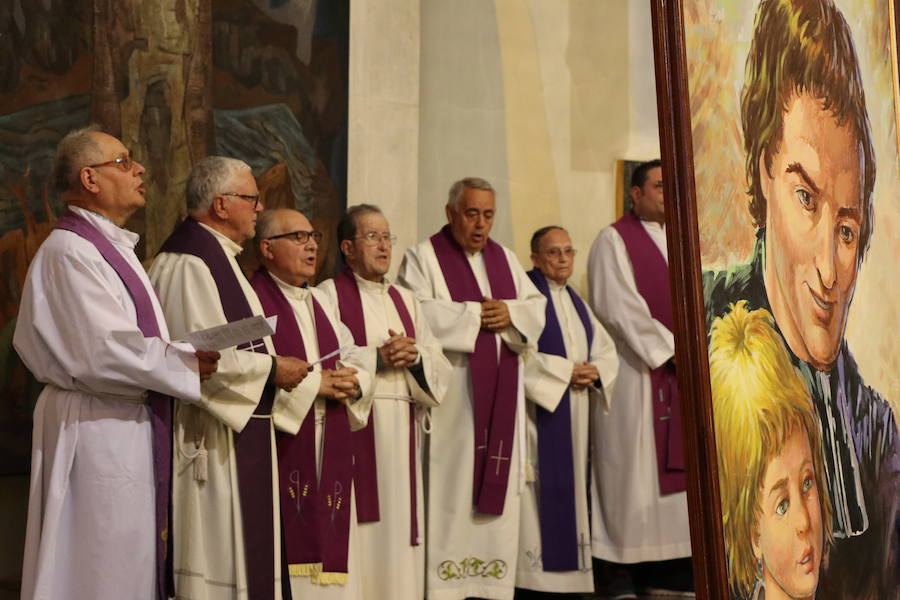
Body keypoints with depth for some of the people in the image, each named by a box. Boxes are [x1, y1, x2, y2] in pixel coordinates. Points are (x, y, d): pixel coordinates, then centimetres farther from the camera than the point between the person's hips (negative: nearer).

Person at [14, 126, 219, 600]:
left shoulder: (112, 246, 16)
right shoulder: (70, 250, -15)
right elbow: (107, 350, -23)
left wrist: (184, 353, 5)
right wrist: (189, 363, -16)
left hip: (131, 428, 10)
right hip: (97, 430, -10)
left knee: (131, 557, 14)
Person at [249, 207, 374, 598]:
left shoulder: (321, 302, 19)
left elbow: (358, 358, 16)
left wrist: (353, 381, -7)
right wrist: (314, 383, -15)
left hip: (329, 452, 7)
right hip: (281, 449, -7)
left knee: (330, 547, 8)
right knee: (289, 546, -6)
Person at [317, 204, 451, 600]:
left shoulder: (405, 300, 18)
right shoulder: (330, 294, 1)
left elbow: (441, 369, 12)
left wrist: (415, 356, -8)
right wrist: (374, 358, -17)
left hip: (402, 432, 5)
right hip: (354, 427, -5)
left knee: (399, 525, 5)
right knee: (362, 534, -7)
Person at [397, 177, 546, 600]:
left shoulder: (505, 258, 18)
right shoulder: (423, 257, -1)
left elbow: (537, 306, 14)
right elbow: (415, 312, -15)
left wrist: (511, 313, -7)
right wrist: (474, 315, -13)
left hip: (501, 391, 6)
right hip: (451, 394, -6)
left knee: (498, 485, 5)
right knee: (450, 483, -7)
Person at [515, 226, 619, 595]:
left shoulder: (576, 303, 18)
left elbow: (607, 351, 16)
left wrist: (594, 371, -5)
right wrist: (566, 371, -16)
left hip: (574, 414, 8)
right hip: (539, 408, -8)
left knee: (569, 489, 9)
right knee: (540, 491, -9)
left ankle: (567, 570, 14)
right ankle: (535, 571, -5)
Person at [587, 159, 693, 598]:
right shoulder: (614, 240, -4)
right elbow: (619, 308, -12)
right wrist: (669, 348, -12)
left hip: (677, 369, 7)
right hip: (635, 371, -7)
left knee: (673, 461, 7)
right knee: (632, 464, -5)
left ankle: (666, 565, 14)